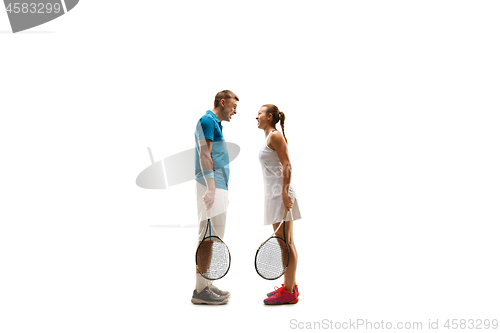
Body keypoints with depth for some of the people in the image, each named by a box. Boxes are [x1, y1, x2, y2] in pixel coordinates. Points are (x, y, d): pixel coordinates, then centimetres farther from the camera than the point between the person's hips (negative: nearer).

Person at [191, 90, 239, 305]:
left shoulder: (216, 124, 23)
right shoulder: (207, 120, -6)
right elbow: (204, 155, -16)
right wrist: (210, 188, -24)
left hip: (218, 187, 10)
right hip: (211, 186, -10)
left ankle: (206, 285, 19)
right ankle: (200, 290, -3)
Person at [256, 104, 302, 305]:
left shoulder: (275, 136, -8)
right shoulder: (269, 137, 20)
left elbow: (287, 165, -17)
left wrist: (285, 192, -23)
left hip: (280, 194, -10)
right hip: (274, 193, 10)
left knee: (285, 243, -6)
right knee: (285, 243, 12)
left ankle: (289, 293, 0)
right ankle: (289, 286, 20)